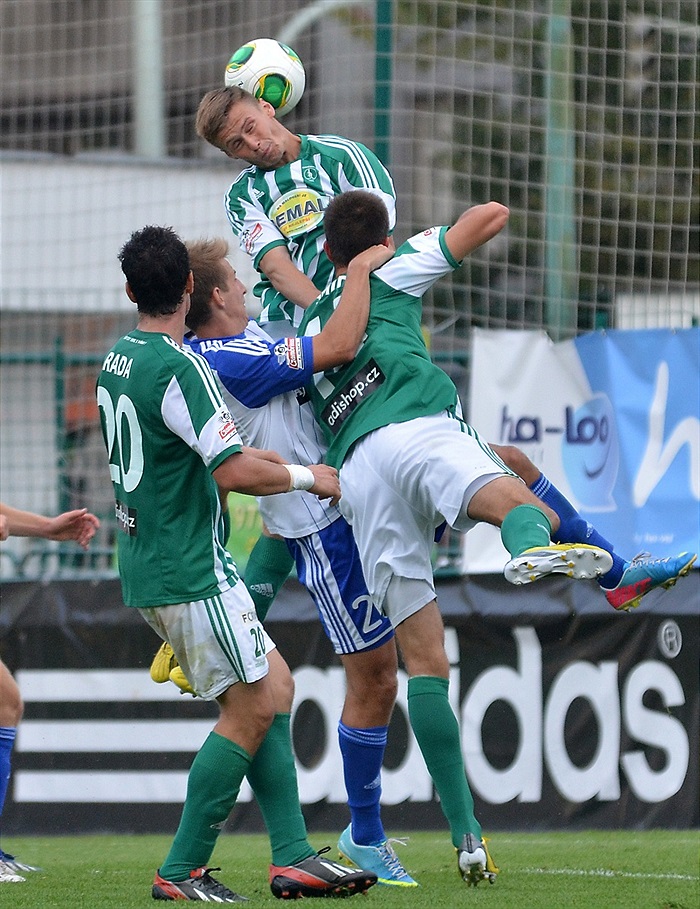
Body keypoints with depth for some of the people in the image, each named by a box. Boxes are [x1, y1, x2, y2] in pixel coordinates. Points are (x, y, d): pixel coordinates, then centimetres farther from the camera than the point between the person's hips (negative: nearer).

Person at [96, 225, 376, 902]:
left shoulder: (116, 360, 11)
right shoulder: (179, 369, -19)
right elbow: (233, 473, -25)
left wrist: (247, 457, 28)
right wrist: (304, 476, -8)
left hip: (148, 564, 10)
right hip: (193, 573, -10)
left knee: (272, 688, 11)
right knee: (252, 707, -5)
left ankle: (292, 857, 8)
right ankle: (181, 872, -4)